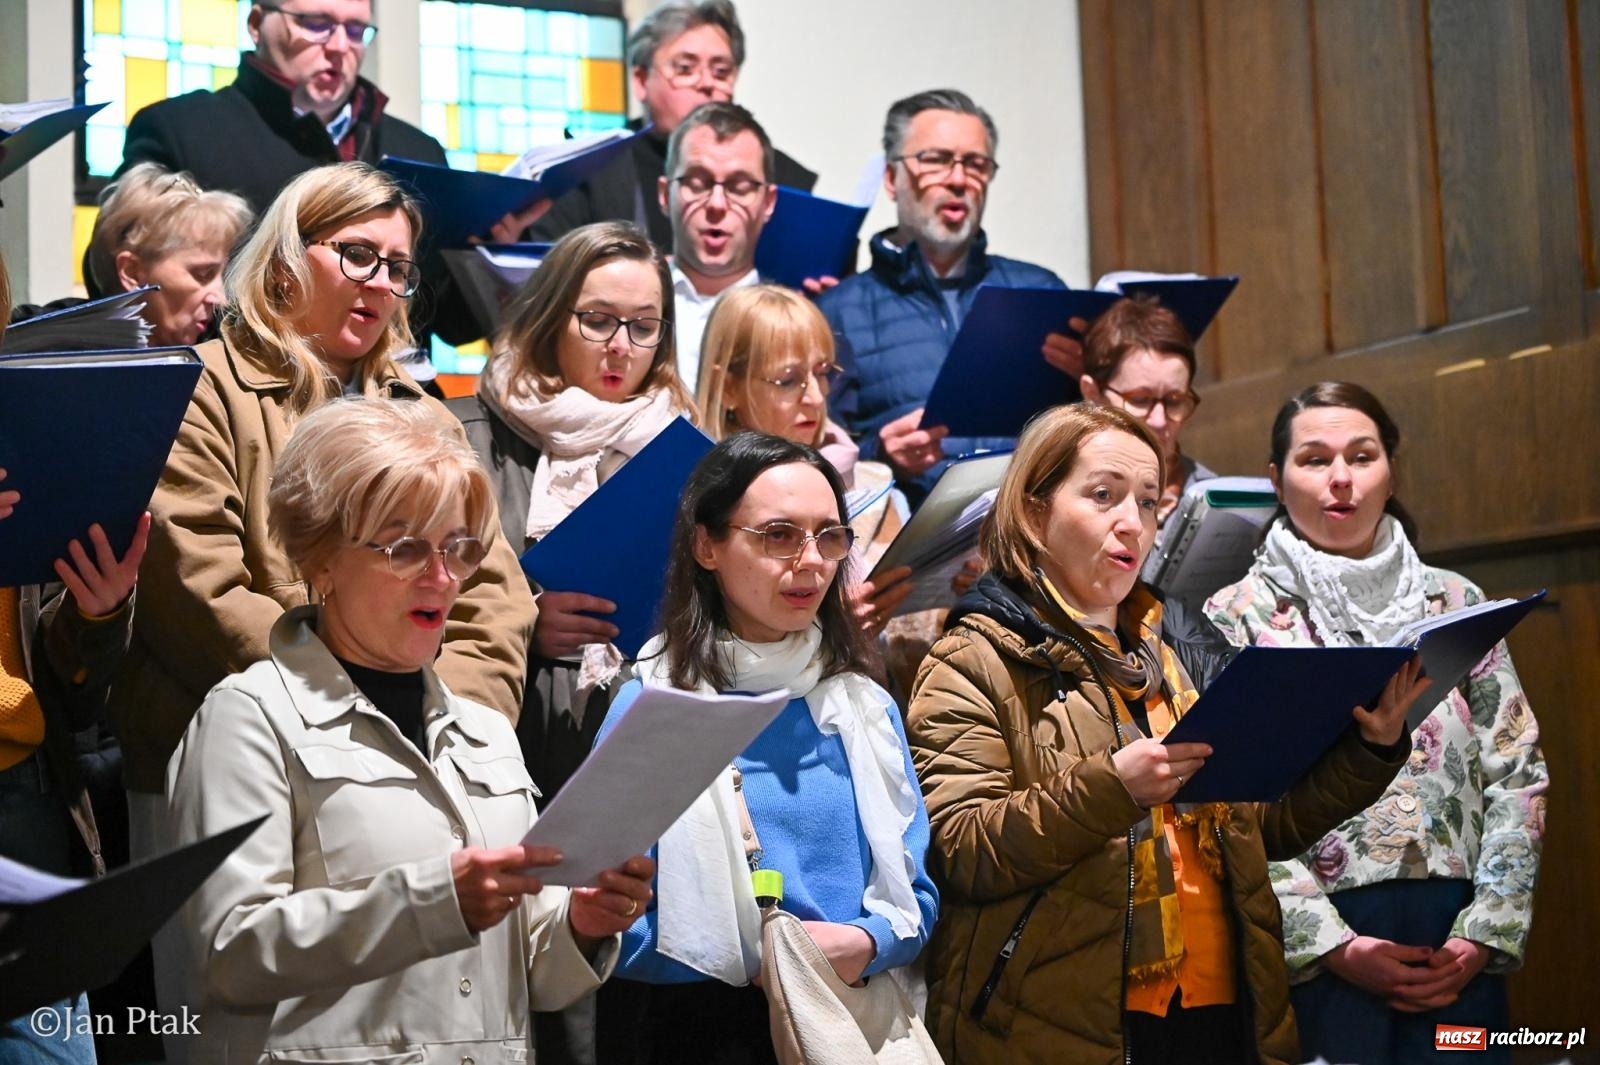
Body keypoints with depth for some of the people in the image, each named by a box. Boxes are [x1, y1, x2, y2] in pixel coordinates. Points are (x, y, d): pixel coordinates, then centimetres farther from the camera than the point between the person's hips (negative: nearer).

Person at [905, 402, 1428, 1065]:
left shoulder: (1187, 650, 16)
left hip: (1221, 1010, 6)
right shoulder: (976, 661, -3)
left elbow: (1267, 826, 15)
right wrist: (1108, 788, -25)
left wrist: (1369, 748, 1)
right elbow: (958, 853, -15)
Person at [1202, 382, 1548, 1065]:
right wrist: (1332, 943, -13)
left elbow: (1518, 773, 6)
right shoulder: (1237, 615, 1)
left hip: (1457, 940, 3)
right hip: (1311, 945, -2)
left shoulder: (1455, 602, 10)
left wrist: (1486, 932, -5)